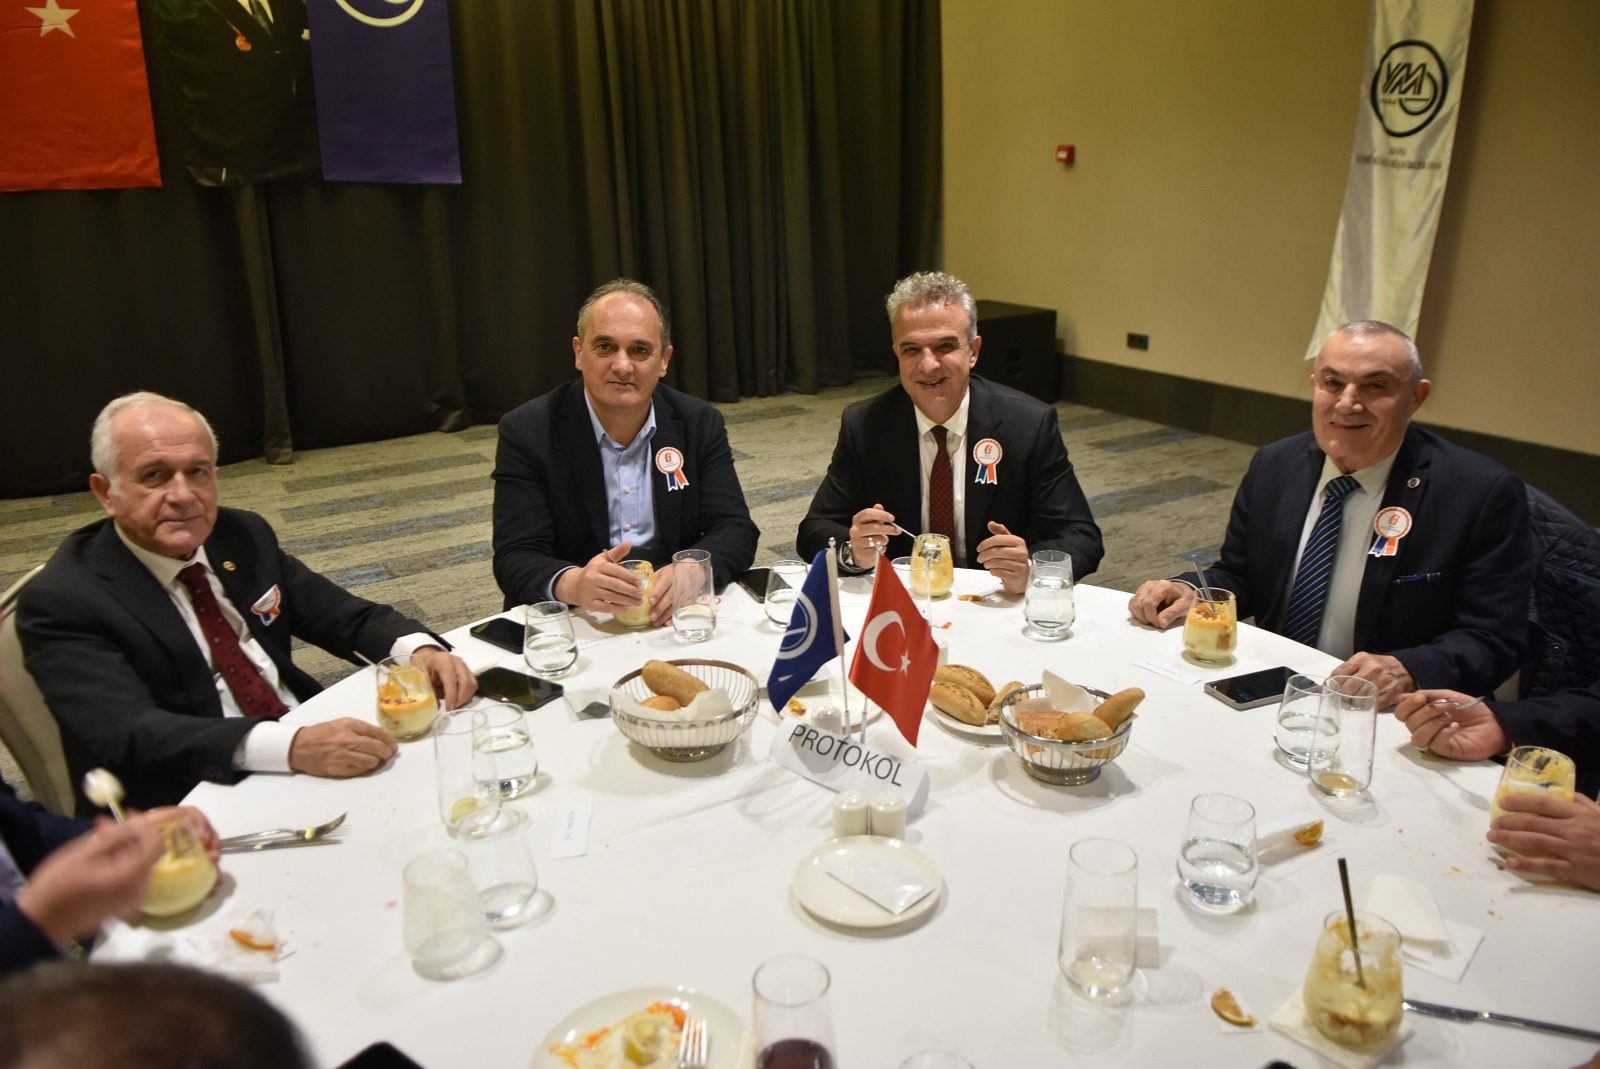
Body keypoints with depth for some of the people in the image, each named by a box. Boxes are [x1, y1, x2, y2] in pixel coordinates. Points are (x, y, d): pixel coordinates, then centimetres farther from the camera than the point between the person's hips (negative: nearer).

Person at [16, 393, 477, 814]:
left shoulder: (242, 535, 7)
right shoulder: (63, 602, -11)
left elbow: (342, 616, 10)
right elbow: (128, 735, -24)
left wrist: (420, 649, -13)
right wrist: (291, 746, -39)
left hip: (313, 746, 6)